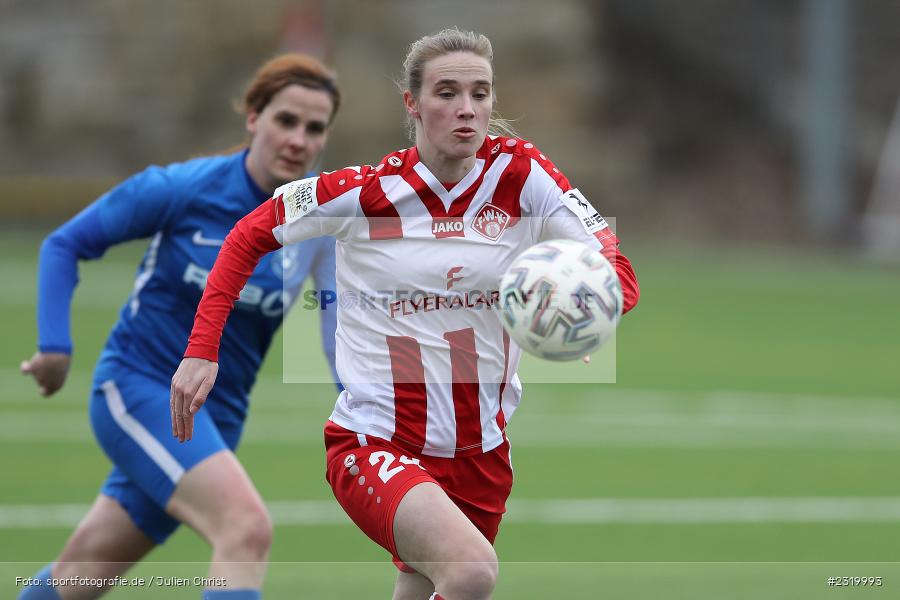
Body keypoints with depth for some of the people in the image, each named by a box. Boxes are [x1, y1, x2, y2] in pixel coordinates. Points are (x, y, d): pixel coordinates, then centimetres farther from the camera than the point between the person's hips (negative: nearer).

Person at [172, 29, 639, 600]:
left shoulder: (520, 174, -4)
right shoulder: (364, 192, -9)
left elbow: (617, 271, -6)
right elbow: (249, 236, 3)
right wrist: (201, 352, -5)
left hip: (482, 454, 4)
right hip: (372, 442, -4)